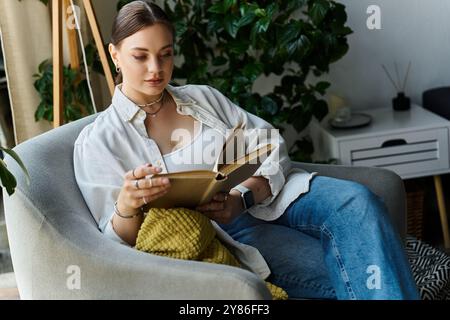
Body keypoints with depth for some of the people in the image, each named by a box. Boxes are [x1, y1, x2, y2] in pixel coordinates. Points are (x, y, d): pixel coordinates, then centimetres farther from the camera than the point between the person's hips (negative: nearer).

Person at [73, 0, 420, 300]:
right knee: (349, 272, -28)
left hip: (269, 196, 5)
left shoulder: (204, 97, 15)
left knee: (355, 201, -28)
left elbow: (271, 148, 8)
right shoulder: (97, 142, 3)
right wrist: (127, 204, -25)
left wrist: (242, 198, -13)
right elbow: (117, 243, -1)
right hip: (221, 233, -5)